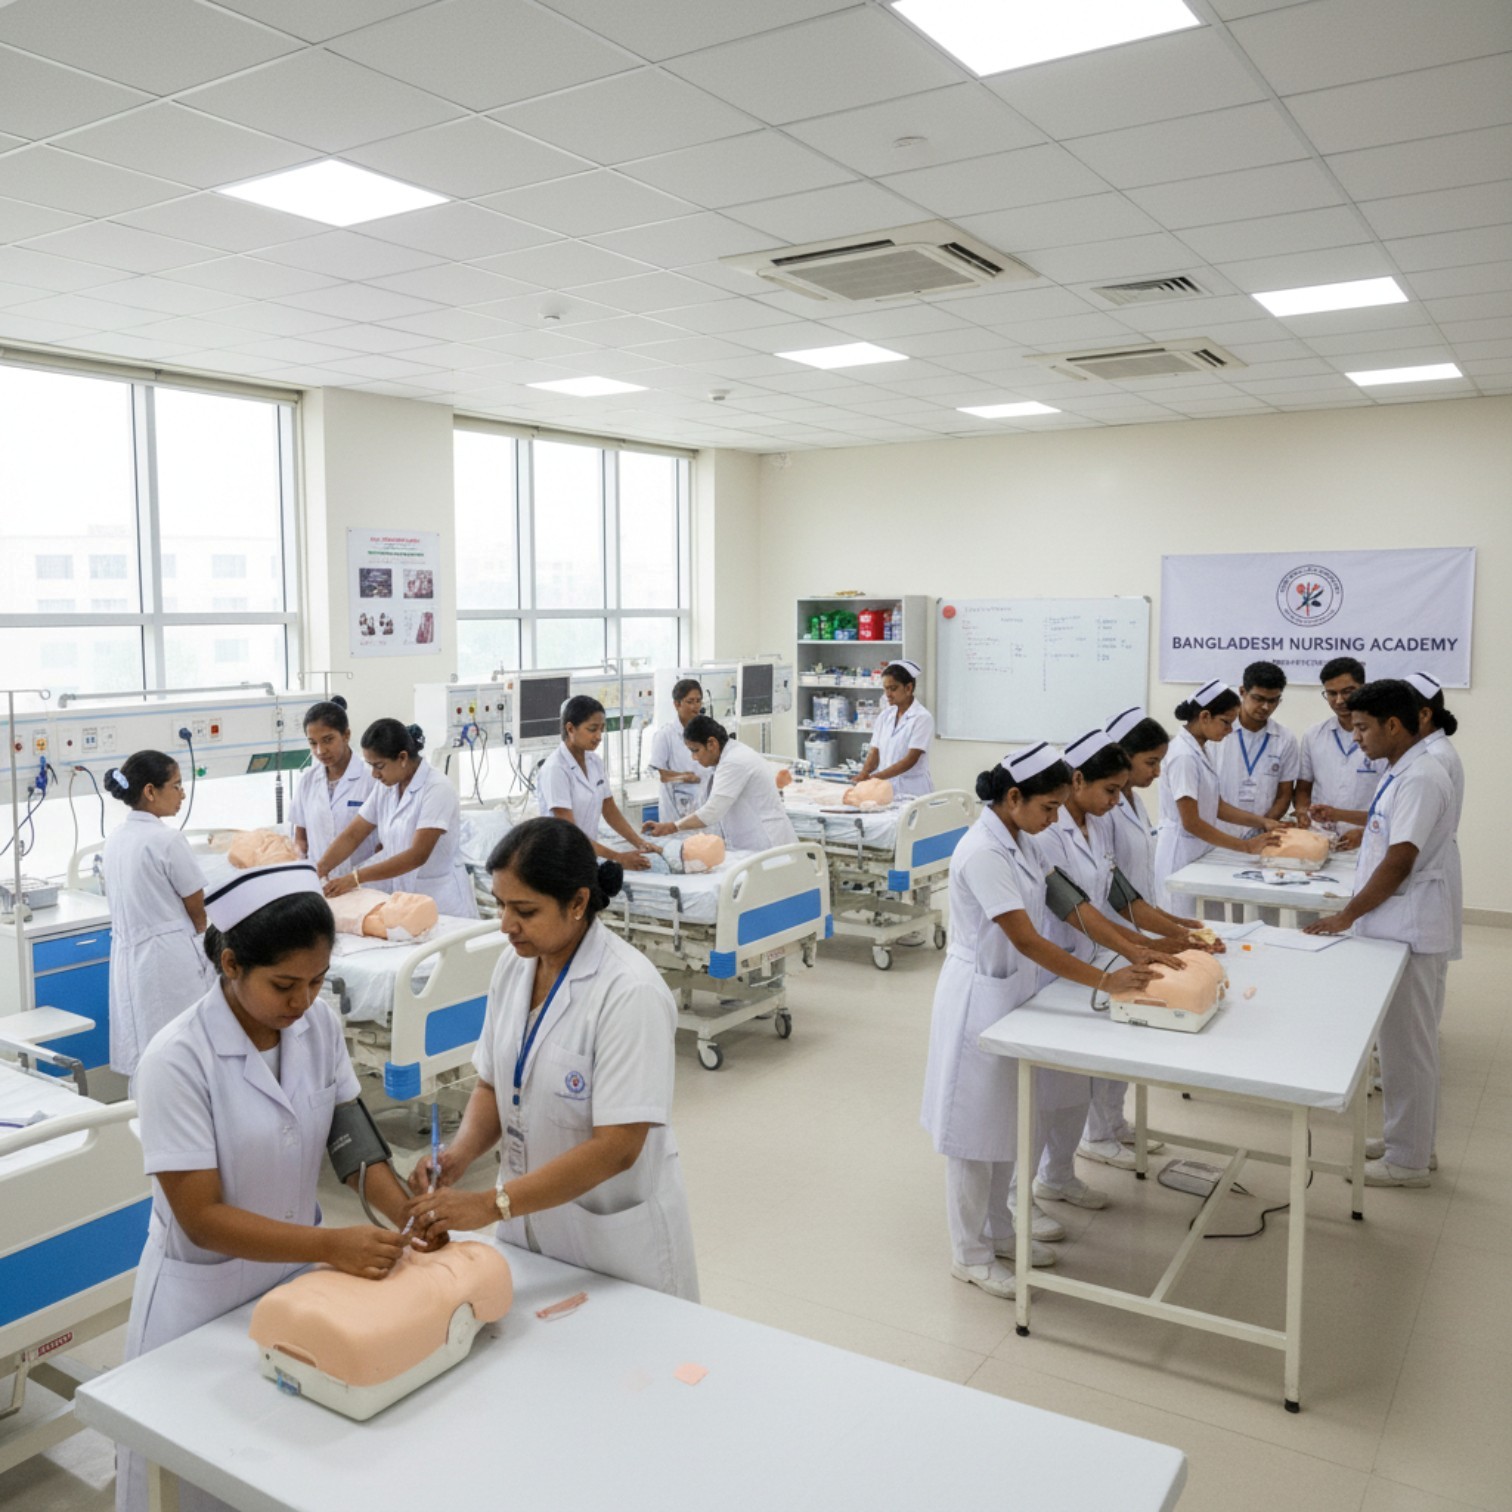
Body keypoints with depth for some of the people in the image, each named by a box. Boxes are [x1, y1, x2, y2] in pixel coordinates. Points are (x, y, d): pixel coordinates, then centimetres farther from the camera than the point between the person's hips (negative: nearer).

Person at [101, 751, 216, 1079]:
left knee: (142, 1057, 12)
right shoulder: (167, 840, -16)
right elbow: (197, 909, -6)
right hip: (169, 957, -8)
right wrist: (198, 932, 15)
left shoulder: (115, 839, 8)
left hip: (128, 955, 8)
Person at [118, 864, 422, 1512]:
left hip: (297, 1267, 4)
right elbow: (201, 1218, -23)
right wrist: (332, 1245, -32)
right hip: (205, 1294, -4)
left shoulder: (318, 1023, -10)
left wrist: (407, 1213, -18)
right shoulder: (177, 1059, -24)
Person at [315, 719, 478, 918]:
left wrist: (355, 878, -29)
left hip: (442, 904, -6)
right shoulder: (385, 788, 6)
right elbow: (352, 836, 5)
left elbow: (418, 855, -24)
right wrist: (319, 870, -12)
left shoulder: (437, 789, -17)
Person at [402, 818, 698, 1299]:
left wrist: (490, 1205, -26)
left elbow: (616, 1147, -25)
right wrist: (458, 1155, -12)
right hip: (530, 1221, 6)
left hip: (616, 1238, -6)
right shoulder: (513, 966, -2)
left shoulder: (629, 992, -24)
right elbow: (492, 1085, 7)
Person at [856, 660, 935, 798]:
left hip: (912, 791, -4)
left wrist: (873, 777, -22)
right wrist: (863, 777, -13)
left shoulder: (922, 717, -7)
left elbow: (910, 760, -14)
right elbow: (874, 752, 7)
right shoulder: (884, 716, 10)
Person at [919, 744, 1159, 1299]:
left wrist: (1133, 956, 2)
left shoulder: (1018, 840, 3)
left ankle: (997, 1229, 38)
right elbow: (1026, 940, -27)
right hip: (980, 999, -9)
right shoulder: (983, 853, -26)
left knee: (1007, 1122, 20)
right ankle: (970, 1255, 22)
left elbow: (1063, 900, 7)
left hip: (1012, 994, 9)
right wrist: (1104, 981, -26)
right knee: (977, 1126, 6)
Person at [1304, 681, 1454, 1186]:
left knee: (1406, 1044, 1)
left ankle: (1407, 1161, 13)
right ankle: (1406, 1139, 31)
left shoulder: (1421, 778, -20)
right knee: (1401, 1041, 18)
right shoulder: (1398, 773, 10)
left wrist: (1347, 915, -16)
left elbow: (1400, 862, -22)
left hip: (1409, 933, -9)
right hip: (1393, 927, 9)